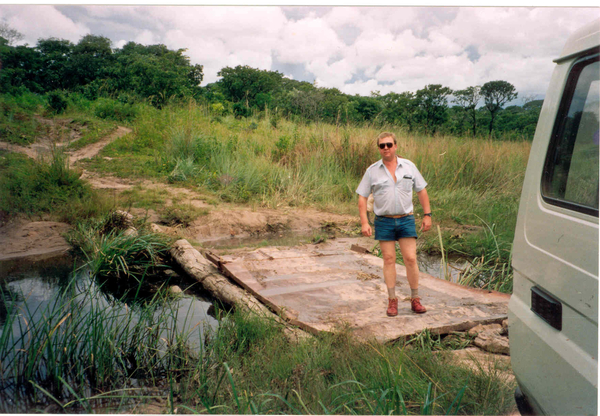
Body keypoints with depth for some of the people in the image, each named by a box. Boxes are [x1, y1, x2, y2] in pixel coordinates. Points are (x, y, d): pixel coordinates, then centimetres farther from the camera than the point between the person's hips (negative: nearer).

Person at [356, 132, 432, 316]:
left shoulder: (409, 166, 4)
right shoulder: (372, 171, 0)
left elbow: (421, 190, 10)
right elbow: (362, 197, 1)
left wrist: (427, 215, 5)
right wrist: (364, 222, -8)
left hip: (406, 219, 1)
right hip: (383, 221, 0)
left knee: (410, 259, -2)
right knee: (389, 259, 3)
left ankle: (415, 299, 12)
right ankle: (392, 299, 14)